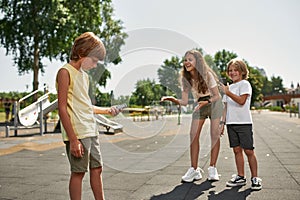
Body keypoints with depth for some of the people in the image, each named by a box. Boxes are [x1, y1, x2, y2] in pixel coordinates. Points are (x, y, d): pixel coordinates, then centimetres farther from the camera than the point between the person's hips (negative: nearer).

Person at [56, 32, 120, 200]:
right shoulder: (65, 72, -9)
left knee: (97, 168, 13)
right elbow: (62, 109, -15)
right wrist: (73, 139, -18)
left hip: (92, 131, 8)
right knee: (78, 172, 1)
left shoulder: (84, 75, 16)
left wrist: (107, 110, 10)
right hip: (77, 133, -8)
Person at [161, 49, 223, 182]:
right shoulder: (185, 78, -13)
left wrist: (207, 101, -36)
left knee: (215, 134, -9)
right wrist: (173, 100, -34)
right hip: (199, 104, 3)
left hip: (214, 103, -3)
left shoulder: (207, 75, -24)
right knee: (193, 134, -9)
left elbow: (217, 96, -17)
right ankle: (194, 169, -3)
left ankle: (212, 168, 2)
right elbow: (184, 102, -14)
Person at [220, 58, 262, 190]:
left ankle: (255, 178, 6)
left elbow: (241, 100, -17)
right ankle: (240, 177, 16)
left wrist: (227, 92, -20)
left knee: (248, 151, -4)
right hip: (231, 123, 6)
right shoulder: (229, 87, 19)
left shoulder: (245, 84, -1)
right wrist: (222, 122, 14)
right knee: (237, 150, 8)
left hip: (244, 122, -6)